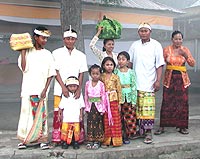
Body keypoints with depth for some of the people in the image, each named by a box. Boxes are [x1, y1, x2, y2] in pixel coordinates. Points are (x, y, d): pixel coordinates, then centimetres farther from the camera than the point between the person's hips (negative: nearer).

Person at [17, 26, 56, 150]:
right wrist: (23, 51, -8)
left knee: (41, 113, -1)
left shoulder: (48, 54, 7)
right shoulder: (27, 52, 4)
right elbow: (24, 68, -9)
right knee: (27, 113, 2)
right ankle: (24, 139, 11)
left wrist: (45, 89, -5)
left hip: (42, 90, 0)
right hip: (28, 88, 0)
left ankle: (42, 139, 6)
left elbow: (51, 74, 4)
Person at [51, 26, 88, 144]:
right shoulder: (57, 53, 5)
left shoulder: (81, 55, 10)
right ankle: (57, 138, 6)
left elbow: (81, 74, 7)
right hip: (60, 90, -1)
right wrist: (63, 87, -11)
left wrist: (79, 89, -6)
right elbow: (56, 72, -1)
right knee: (59, 114, -2)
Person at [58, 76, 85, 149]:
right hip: (66, 118, 0)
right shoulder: (65, 95, 2)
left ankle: (76, 142, 13)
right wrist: (60, 113, 3)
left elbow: (81, 106, 8)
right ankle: (64, 142, 10)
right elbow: (61, 106, 6)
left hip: (76, 118, 1)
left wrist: (81, 114, 3)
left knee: (76, 131, 2)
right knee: (65, 130, -1)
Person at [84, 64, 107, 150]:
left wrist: (103, 108, -5)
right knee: (90, 123, 4)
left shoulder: (101, 84, -5)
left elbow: (103, 96, -3)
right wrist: (87, 107, 6)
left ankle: (97, 141, 10)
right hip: (90, 106, 2)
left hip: (98, 106, -2)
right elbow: (86, 96, 8)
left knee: (98, 123, 2)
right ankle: (90, 140, 12)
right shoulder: (88, 83, 3)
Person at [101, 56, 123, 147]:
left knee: (115, 121, 2)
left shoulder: (115, 77, 2)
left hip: (114, 101, 0)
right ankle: (106, 140, 12)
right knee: (106, 122, 4)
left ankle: (115, 140, 11)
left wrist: (119, 103, 0)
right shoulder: (101, 77, 3)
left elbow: (119, 90, 3)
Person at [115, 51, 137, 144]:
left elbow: (134, 86, 1)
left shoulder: (131, 72, 2)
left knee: (129, 118, 0)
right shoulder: (116, 72, 3)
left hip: (129, 98, 0)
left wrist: (134, 100, -4)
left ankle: (127, 136, 12)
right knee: (119, 118, 2)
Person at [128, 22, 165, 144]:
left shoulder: (156, 45, 1)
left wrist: (158, 80, -10)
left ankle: (148, 132, -3)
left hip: (149, 83, -4)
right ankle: (140, 130, 18)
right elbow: (129, 62, 16)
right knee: (137, 108, 6)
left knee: (148, 108, -8)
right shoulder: (135, 45, 12)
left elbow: (159, 64, -2)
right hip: (136, 82, 4)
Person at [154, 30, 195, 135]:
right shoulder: (167, 50, 0)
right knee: (166, 102, -4)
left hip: (182, 79, 2)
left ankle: (182, 126, 16)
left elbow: (192, 64, 0)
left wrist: (185, 55, -15)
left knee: (183, 102, 3)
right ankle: (162, 126, 6)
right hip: (169, 78, -2)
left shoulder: (185, 50, 5)